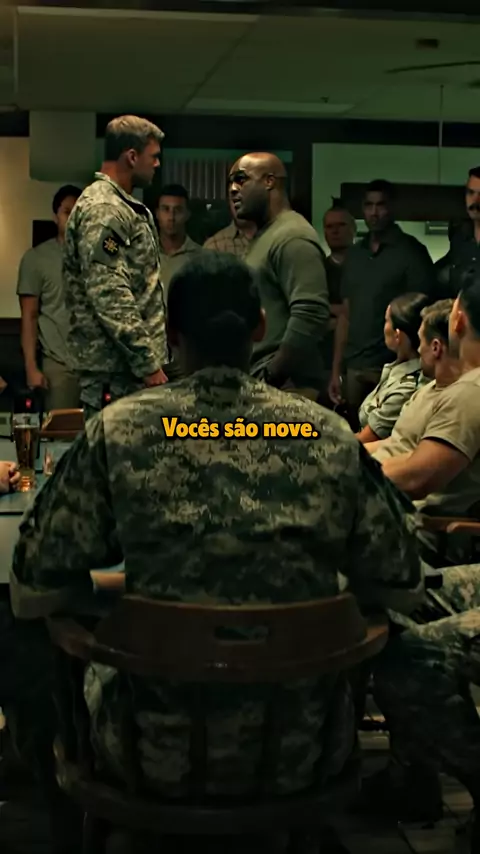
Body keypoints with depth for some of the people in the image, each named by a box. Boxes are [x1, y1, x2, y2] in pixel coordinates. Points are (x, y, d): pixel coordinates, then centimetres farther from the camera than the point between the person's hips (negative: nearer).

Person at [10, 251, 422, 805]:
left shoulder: (116, 433, -11)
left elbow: (32, 596, -7)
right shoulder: (332, 437, -7)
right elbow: (403, 589, 1)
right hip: (300, 756, 1)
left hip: (160, 756, -1)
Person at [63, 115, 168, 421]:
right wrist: (147, 363, -21)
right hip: (116, 367, -10)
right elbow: (110, 297, -22)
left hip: (126, 363, 10)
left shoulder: (123, 206, 18)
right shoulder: (103, 210, -14)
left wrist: (148, 357, 21)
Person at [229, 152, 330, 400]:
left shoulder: (292, 237, -12)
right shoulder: (265, 235, 20)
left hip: (282, 386, -10)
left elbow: (310, 317, -23)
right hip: (258, 380, 10)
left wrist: (270, 377, -20)